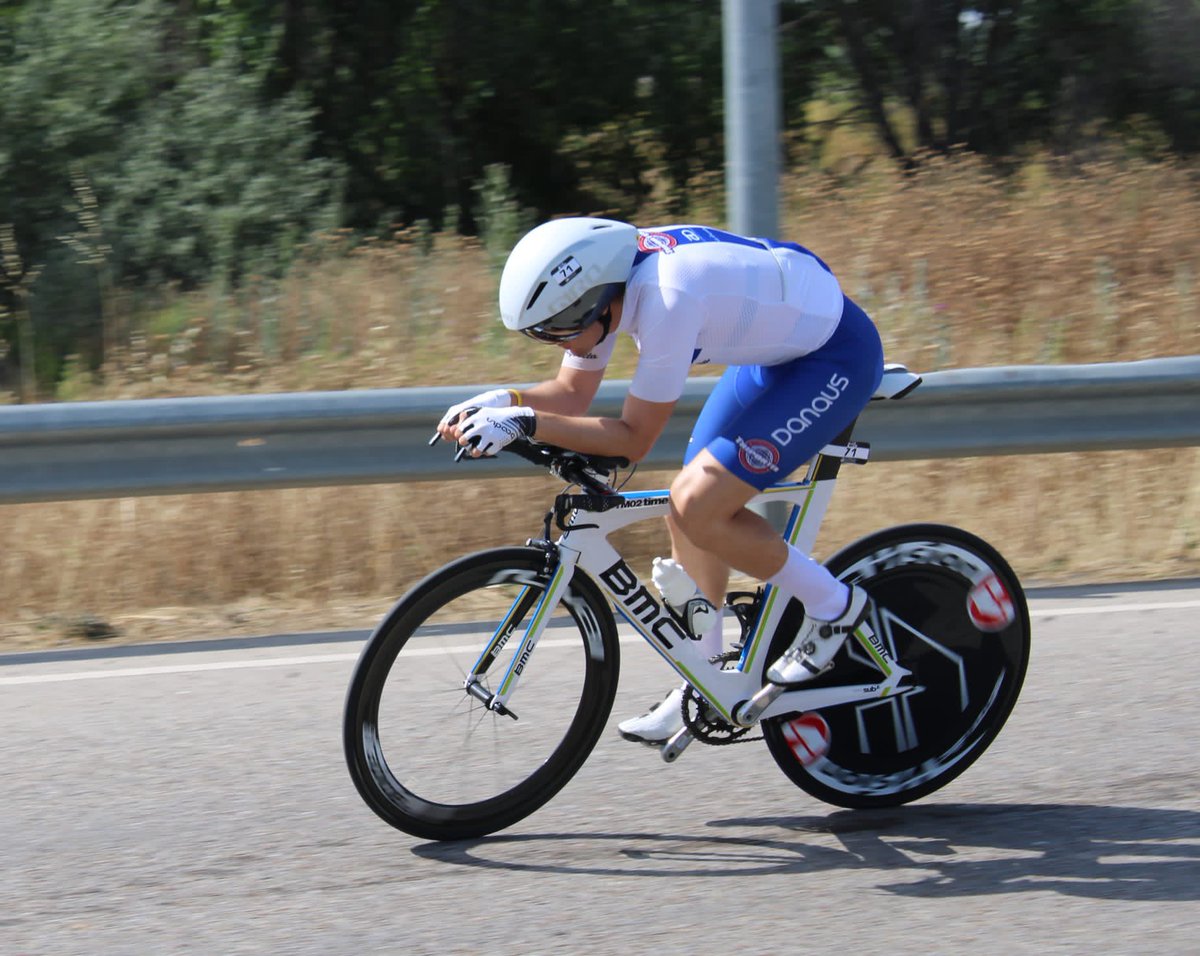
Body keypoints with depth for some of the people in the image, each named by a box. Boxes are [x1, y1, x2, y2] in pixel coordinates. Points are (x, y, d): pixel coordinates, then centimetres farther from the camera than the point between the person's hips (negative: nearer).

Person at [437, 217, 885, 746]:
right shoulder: (600, 283, -9)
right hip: (779, 347, 9)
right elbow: (572, 393, 3)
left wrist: (523, 424, -31)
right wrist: (500, 401, -15)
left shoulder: (666, 299, -34)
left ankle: (833, 605, 2)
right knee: (691, 508, 8)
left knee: (697, 509, -16)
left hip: (837, 356, -9)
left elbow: (633, 439, -27)